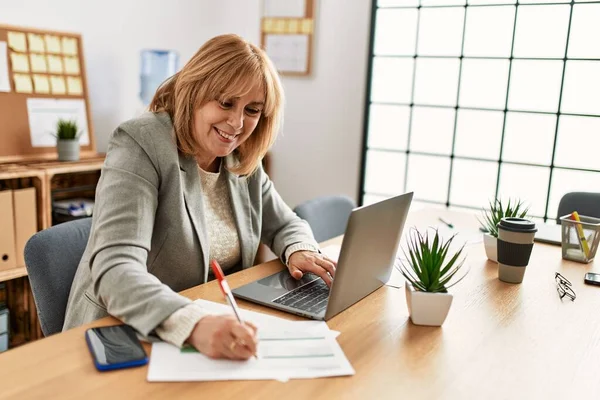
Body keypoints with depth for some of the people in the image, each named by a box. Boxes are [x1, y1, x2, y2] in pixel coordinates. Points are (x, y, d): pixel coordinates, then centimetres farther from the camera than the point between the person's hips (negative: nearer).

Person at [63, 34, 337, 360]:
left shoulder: (243, 159, 2)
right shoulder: (140, 146, -16)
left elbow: (286, 225, 14)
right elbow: (114, 270, -26)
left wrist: (299, 251, -9)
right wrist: (193, 324, -42)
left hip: (220, 330, 5)